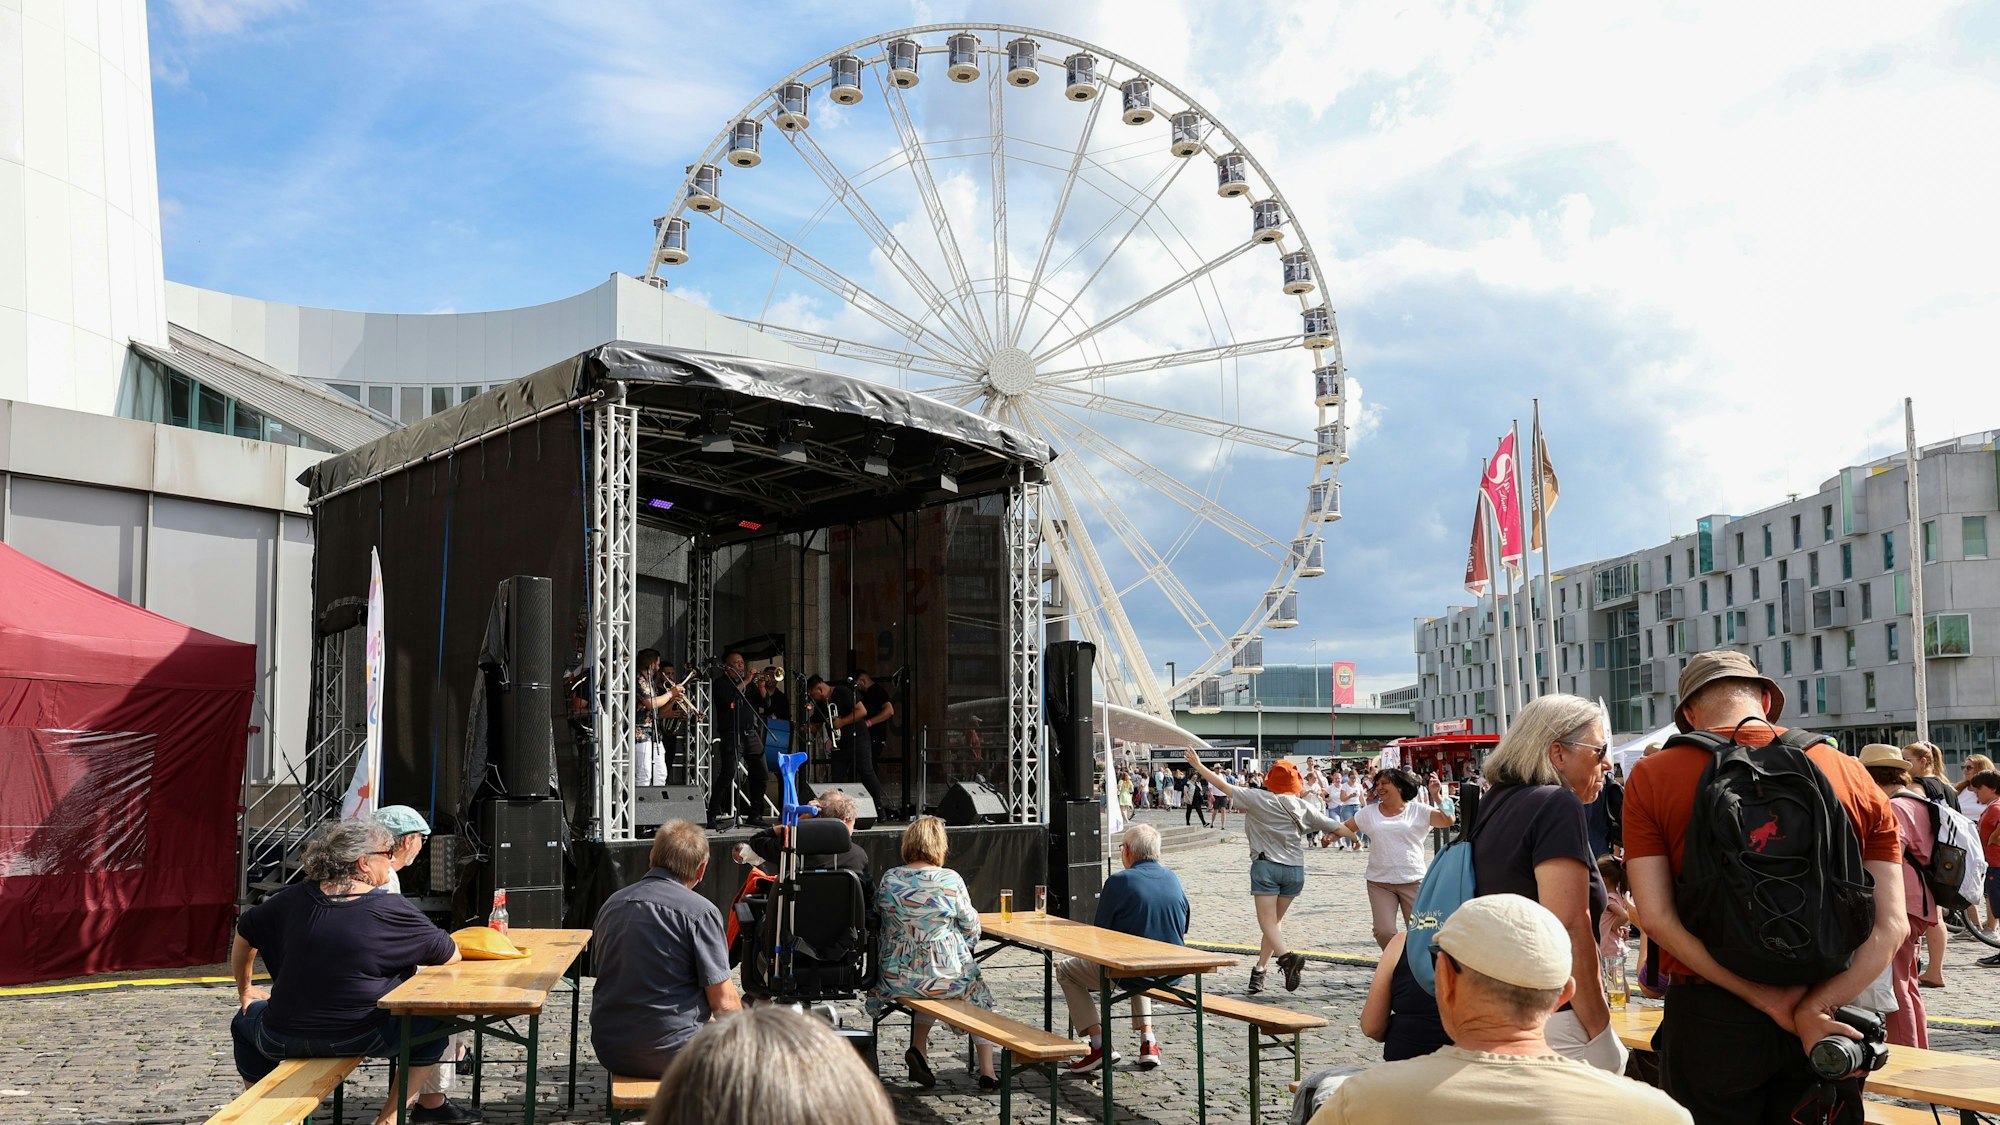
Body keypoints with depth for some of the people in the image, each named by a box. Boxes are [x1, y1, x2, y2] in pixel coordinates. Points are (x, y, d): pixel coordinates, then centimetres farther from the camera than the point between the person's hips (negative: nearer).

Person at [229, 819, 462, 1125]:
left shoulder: (294, 899, 1)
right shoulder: (392, 910, -11)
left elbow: (244, 932, 18)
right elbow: (451, 957, -2)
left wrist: (245, 991, 33)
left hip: (283, 1039, 4)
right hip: (362, 1038, -4)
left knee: (245, 1021, 35)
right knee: (433, 1019, 18)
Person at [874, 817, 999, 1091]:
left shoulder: (889, 879, -3)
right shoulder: (950, 880, -12)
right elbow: (972, 928, -3)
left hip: (897, 976, 3)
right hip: (945, 974, -3)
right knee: (980, 996, 25)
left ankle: (918, 1048, 16)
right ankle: (987, 1073, 23)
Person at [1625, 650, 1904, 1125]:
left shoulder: (1652, 777, -4)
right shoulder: (1852, 775, 3)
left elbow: (1655, 916, -13)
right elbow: (1891, 925, -5)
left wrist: (1767, 1000, -12)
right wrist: (1813, 1008, -14)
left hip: (1709, 1017, -2)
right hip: (1823, 1031, 2)